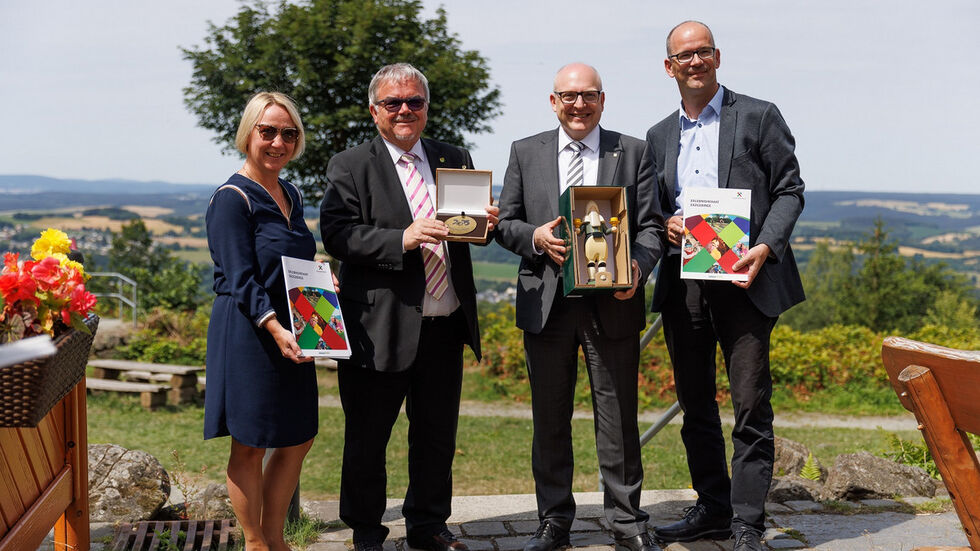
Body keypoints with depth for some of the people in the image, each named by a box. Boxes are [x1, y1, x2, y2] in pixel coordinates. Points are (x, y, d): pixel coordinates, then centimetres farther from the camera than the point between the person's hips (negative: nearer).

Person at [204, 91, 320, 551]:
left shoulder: (291, 195, 13)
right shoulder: (233, 198, -11)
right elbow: (241, 280, -18)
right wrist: (275, 328, -29)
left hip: (290, 333, 8)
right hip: (249, 336, -8)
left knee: (298, 439, 13)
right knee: (249, 446, 4)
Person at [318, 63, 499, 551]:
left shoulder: (455, 159, 13)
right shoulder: (350, 166, -1)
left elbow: (472, 224, 18)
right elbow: (337, 235, -13)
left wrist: (486, 223, -7)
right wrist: (403, 238, -25)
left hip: (446, 325, 4)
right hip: (380, 327, -4)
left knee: (437, 434, 15)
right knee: (367, 437, 7)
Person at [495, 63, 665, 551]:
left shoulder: (633, 152, 7)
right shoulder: (525, 152, 9)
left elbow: (650, 224, 3)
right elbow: (505, 223, 8)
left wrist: (638, 267, -16)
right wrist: (534, 237, -13)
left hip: (613, 303, -1)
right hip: (546, 302, 1)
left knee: (618, 417, 5)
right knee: (549, 419, 10)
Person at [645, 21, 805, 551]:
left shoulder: (758, 116, 4)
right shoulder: (659, 136, 16)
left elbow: (789, 189, 0)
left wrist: (766, 247, -14)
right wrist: (666, 224, -2)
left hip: (744, 281, -5)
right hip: (682, 283, 5)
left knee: (751, 408, -5)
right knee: (695, 406, 12)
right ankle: (712, 509, 25)